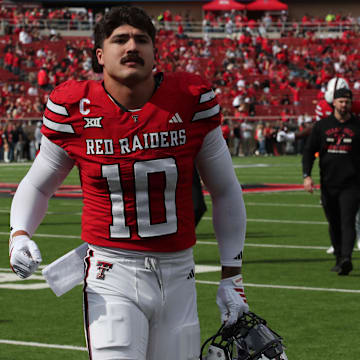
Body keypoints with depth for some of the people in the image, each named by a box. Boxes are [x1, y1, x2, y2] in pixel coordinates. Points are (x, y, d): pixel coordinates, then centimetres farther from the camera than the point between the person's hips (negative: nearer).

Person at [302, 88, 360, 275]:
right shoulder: (322, 125, 7)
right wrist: (306, 175, -6)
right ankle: (339, 258, 22)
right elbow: (309, 151, 7)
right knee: (334, 223, 10)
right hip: (328, 183, 3)